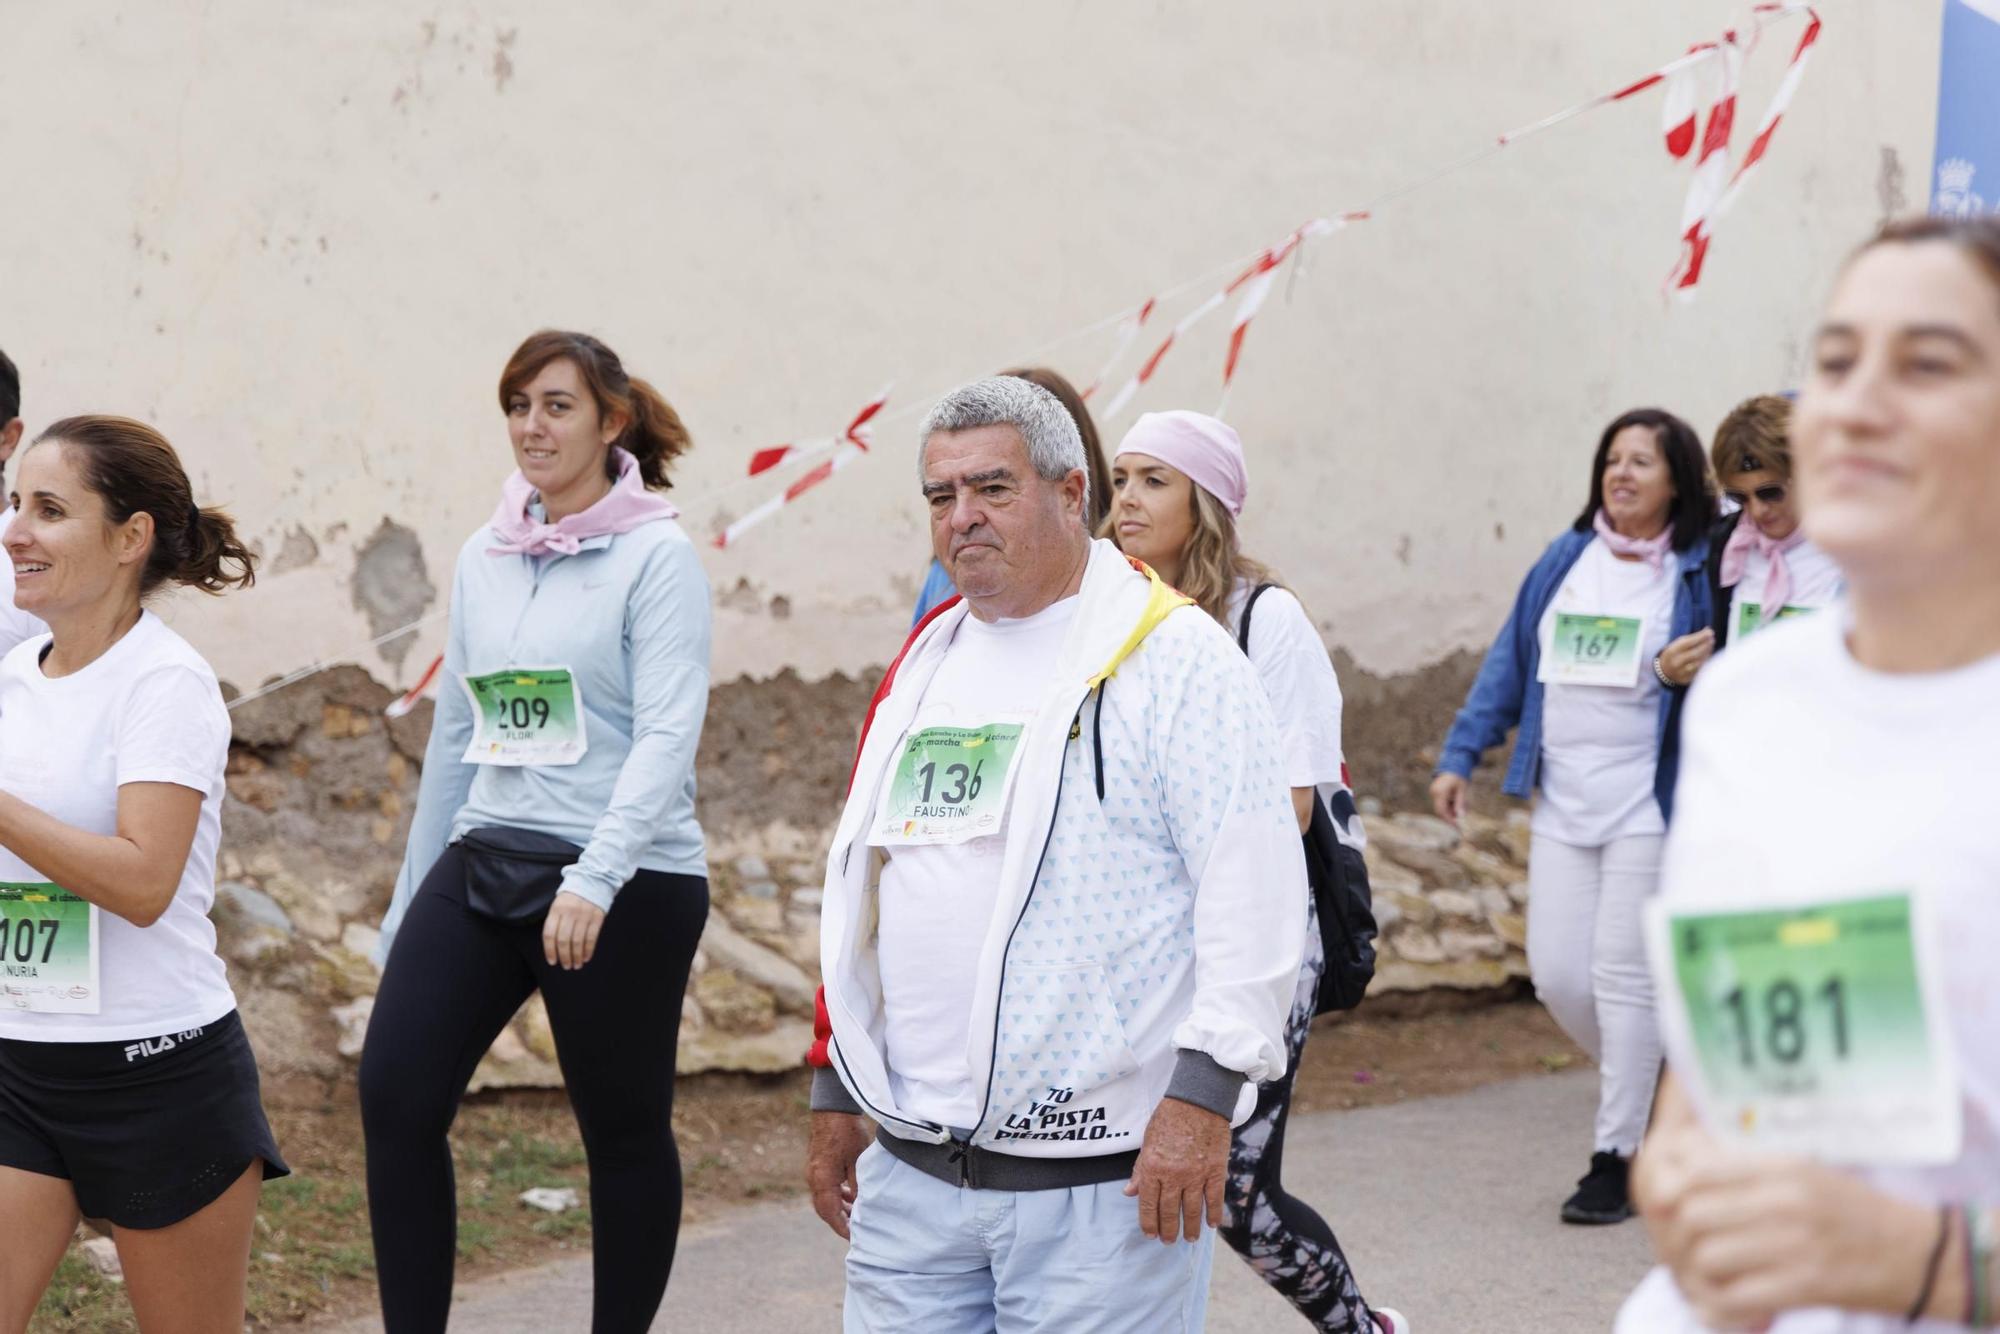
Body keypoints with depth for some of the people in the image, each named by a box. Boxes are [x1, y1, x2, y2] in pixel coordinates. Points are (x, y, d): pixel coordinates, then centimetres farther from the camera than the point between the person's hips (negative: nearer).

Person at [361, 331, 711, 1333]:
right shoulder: (484, 559, 12)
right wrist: (413, 896, 18)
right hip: (485, 862, 6)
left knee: (624, 1131, 6)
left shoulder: (655, 556, -7)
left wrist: (594, 881, -27)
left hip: (623, 882, -5)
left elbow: (668, 736, -16)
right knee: (393, 1092, -8)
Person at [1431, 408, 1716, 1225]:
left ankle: (1617, 1159, 6)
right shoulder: (1567, 559, 9)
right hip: (1563, 804, 4)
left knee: (1622, 975, -3)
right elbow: (1510, 661, 13)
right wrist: (1460, 756, 8)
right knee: (1555, 974, 3)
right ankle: (1639, 1084, 29)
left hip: (1645, 805, -4)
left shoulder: (1695, 572, -3)